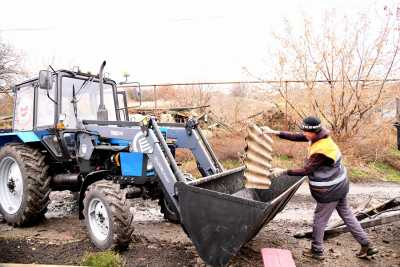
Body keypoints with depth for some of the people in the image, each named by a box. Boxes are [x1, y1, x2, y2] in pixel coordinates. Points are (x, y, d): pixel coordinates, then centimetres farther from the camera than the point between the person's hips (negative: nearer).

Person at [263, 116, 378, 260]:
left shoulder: (321, 151, -30)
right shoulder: (320, 136, -4)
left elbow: (305, 170, -26)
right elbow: (296, 137, -2)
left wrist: (283, 171, -22)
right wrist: (275, 132, -7)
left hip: (330, 191, -9)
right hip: (339, 185, 9)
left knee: (319, 220, 7)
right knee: (347, 215, 20)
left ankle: (317, 251, 24)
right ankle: (367, 246, 29)